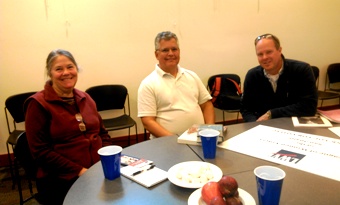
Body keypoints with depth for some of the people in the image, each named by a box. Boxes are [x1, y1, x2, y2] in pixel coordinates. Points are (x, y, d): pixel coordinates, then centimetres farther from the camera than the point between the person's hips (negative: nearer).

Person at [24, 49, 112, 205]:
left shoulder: (85, 98, 12)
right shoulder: (38, 103, -5)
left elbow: (102, 133, 16)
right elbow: (40, 151, -9)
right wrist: (79, 171, -15)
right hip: (61, 180, -5)